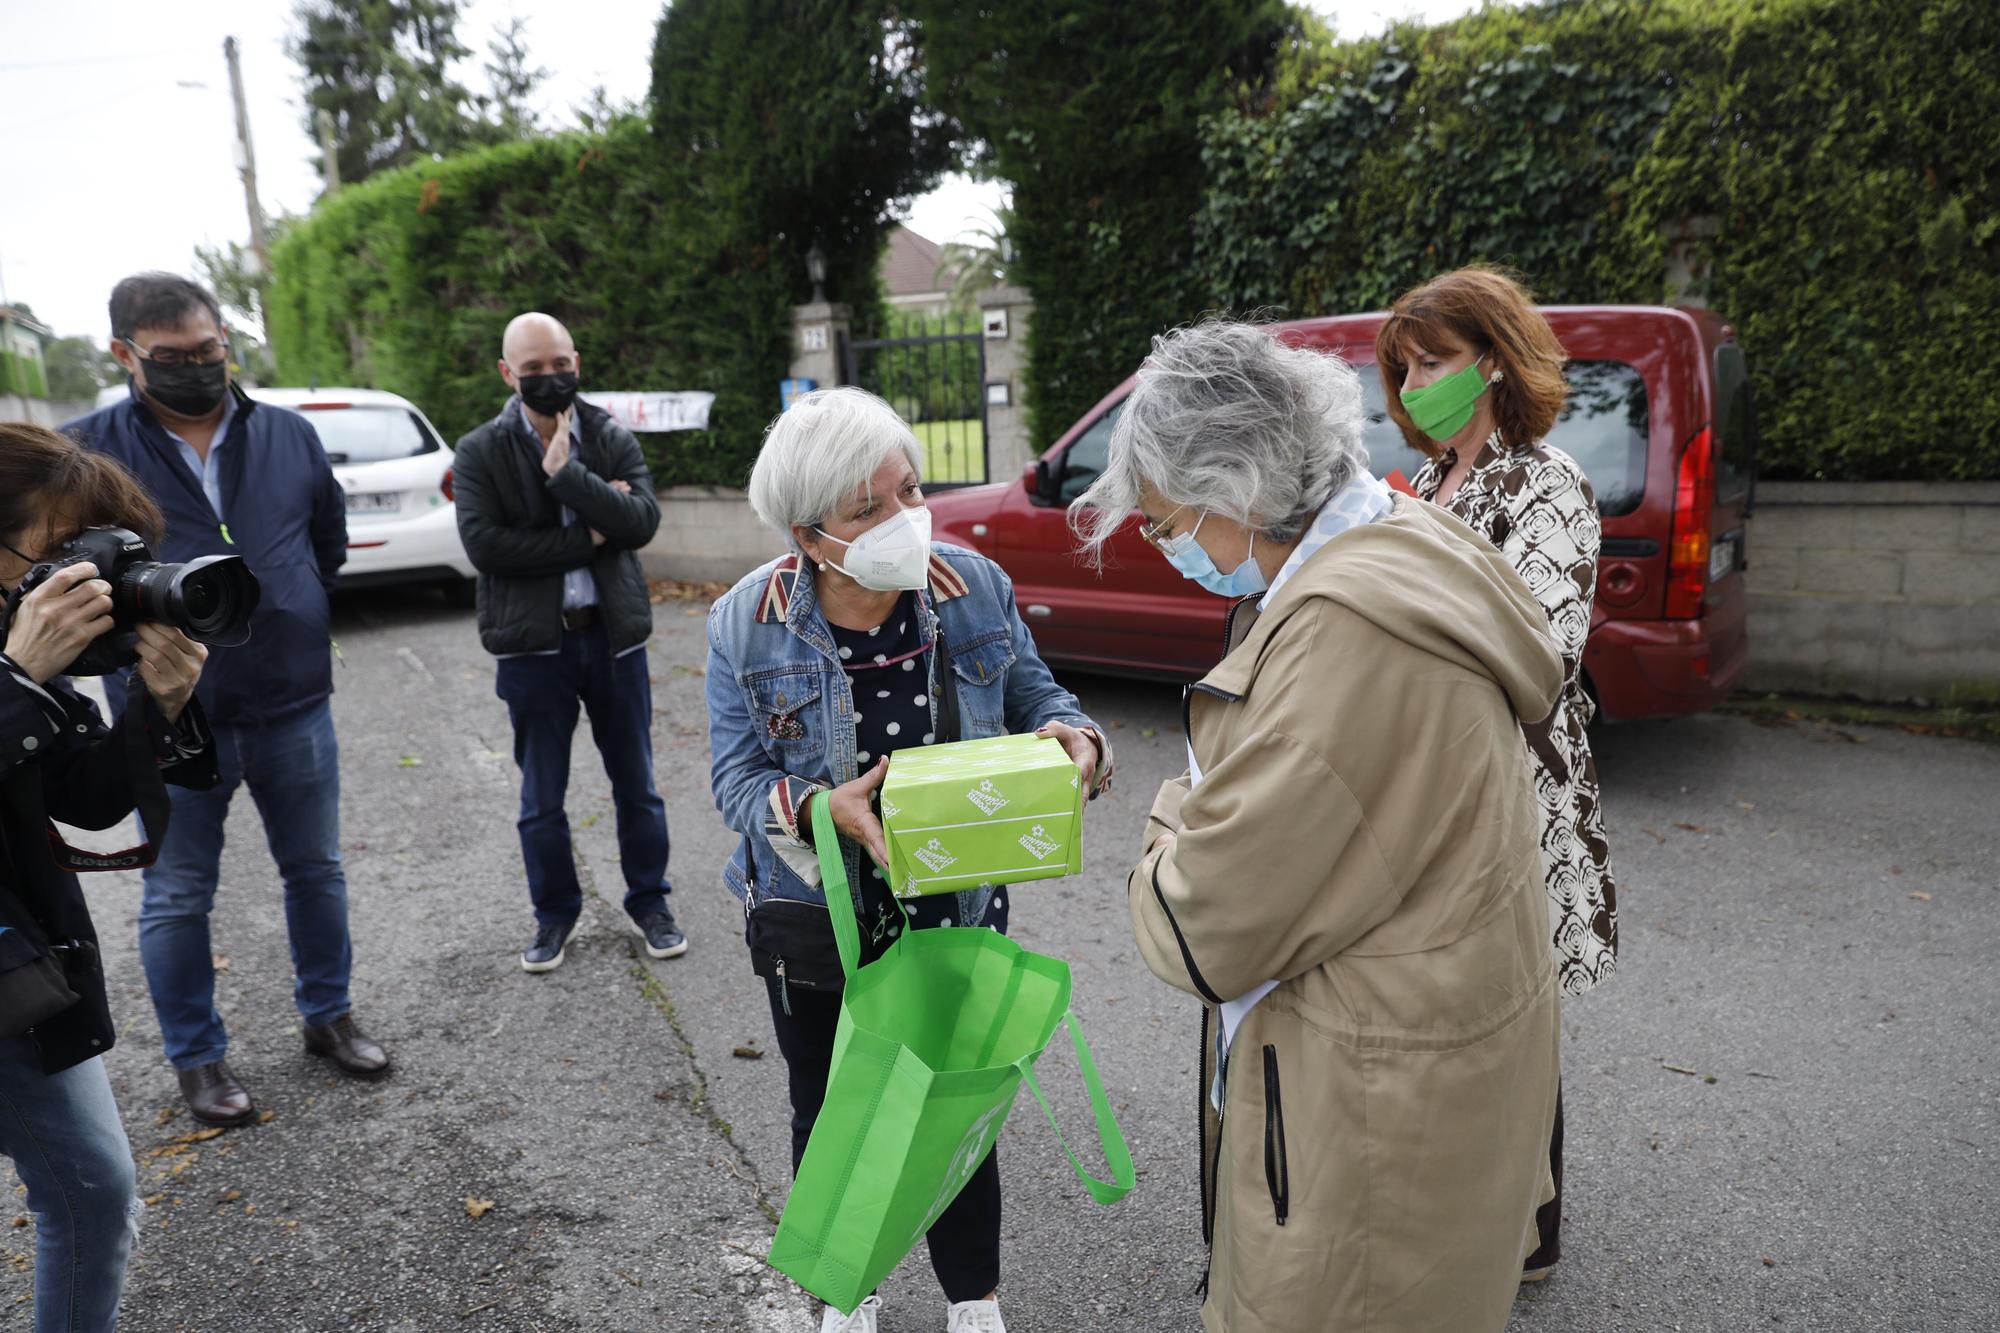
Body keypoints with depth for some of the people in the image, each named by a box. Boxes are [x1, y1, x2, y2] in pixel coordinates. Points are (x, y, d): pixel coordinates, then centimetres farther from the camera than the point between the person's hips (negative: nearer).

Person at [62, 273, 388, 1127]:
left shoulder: (288, 436, 2)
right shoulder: (87, 450, -7)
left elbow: (330, 538, 17)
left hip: (294, 705, 3)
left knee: (316, 871, 15)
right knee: (177, 898, 10)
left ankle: (328, 1015, 35)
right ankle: (197, 1058, 29)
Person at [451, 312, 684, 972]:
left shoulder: (613, 440, 2)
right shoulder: (480, 453, -3)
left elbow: (643, 521, -13)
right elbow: (484, 543, -16)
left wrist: (568, 474, -20)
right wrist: (586, 537, -16)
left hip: (613, 635, 1)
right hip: (533, 645, -1)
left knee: (636, 784, 12)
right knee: (541, 798, 11)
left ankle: (649, 902, 29)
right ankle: (556, 913, 29)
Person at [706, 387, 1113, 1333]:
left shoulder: (975, 588, -11)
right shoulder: (748, 625, -15)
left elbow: (1036, 697, -1)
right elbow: (736, 776, -13)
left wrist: (1076, 740, -23)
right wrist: (823, 810, -33)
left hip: (956, 913, 1)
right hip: (817, 928, 0)